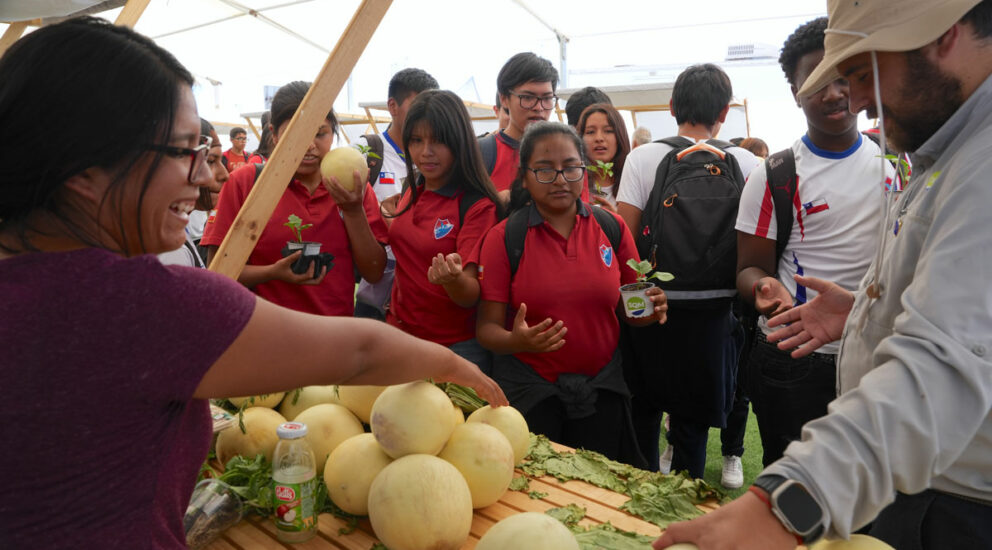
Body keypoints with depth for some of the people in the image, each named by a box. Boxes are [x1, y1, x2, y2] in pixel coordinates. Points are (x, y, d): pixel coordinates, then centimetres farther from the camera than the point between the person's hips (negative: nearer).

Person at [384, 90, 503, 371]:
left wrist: (454, 279, -40)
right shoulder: (411, 194, 3)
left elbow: (472, 297, -19)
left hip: (457, 346, -6)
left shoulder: (478, 206, -16)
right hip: (400, 335, 7)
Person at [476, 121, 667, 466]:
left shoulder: (612, 228, 1)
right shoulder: (504, 237, -6)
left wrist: (650, 310, -11)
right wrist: (517, 341, -27)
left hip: (601, 390, 2)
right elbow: (487, 327, -7)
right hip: (528, 392, -2)